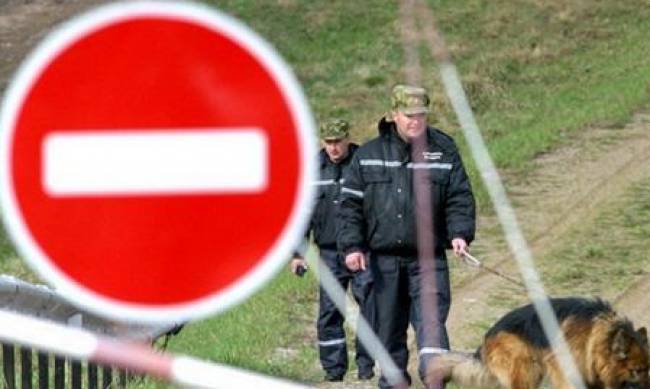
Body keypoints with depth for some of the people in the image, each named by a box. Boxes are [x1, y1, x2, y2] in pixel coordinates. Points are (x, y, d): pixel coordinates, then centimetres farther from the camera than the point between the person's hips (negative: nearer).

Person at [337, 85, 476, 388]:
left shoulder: (444, 152, 4)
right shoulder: (368, 155, 6)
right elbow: (351, 203, 7)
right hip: (384, 258, 2)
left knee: (431, 318, -16)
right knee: (389, 327, 8)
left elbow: (460, 198, 5)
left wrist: (460, 233, -12)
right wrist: (352, 245, -2)